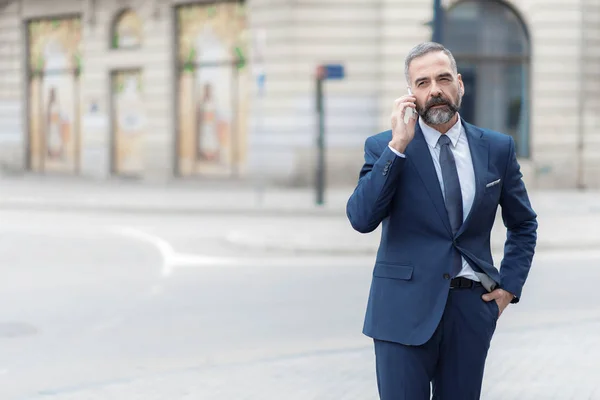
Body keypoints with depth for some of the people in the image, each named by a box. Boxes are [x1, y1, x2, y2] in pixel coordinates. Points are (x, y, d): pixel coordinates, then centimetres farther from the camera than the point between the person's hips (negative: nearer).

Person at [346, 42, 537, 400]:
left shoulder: (498, 148, 6)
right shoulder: (384, 148, -1)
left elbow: (523, 224, 18)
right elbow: (362, 219, -15)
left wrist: (510, 286, 7)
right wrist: (397, 146, -18)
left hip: (472, 308, 3)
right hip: (406, 307, -2)